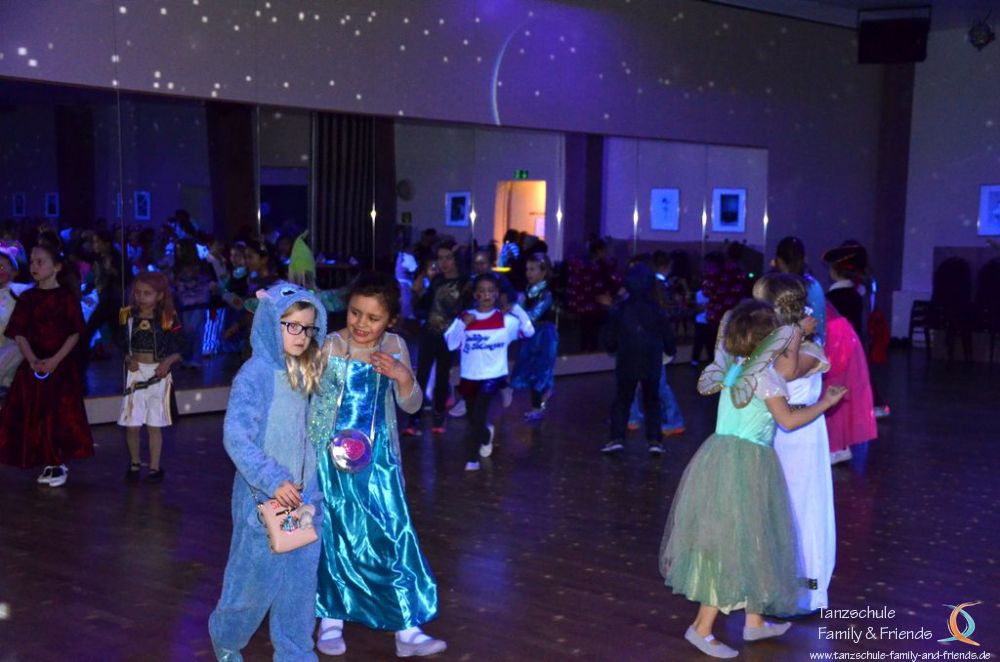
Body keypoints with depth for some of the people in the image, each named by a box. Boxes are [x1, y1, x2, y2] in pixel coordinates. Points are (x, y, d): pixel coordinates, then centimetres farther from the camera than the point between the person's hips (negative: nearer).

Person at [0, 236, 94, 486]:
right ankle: (48, 463, 15)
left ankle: (60, 463, 9)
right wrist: (33, 360, -15)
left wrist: (55, 360, -18)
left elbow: (75, 334, -8)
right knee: (34, 415, 3)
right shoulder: (27, 298, 5)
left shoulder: (66, 297, -5)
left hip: (63, 365, -4)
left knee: (62, 414, -3)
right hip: (34, 365, 4)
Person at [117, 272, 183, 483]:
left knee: (155, 425, 6)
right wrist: (128, 359, -10)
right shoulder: (128, 316, 0)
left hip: (158, 375, -1)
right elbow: (122, 345, 8)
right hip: (136, 373, 2)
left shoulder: (168, 318, -6)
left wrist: (168, 362, -18)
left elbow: (179, 349, -2)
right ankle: (134, 463, 24)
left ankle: (154, 467, 17)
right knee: (132, 425, 3)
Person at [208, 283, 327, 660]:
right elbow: (235, 437, -22)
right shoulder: (254, 375, -15)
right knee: (255, 577, 8)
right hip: (263, 498, -6)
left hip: (303, 497, 6)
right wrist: (273, 481, -26)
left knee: (301, 580, 10)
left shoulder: (305, 374, 6)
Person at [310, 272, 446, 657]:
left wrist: (402, 376, -14)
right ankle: (331, 621, 27)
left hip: (378, 459, 3)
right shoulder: (329, 347, -13)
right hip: (331, 457, -3)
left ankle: (407, 630, 9)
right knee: (333, 538, 9)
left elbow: (411, 406, 5)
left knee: (393, 536, 1)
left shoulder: (394, 347, -1)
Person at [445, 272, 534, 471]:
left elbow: (529, 331, -9)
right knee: (473, 418, 17)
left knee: (477, 416, -16)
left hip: (493, 375, -3)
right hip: (469, 376, 3)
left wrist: (516, 307, -14)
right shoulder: (464, 318, 0)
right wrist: (462, 324, -17)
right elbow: (451, 344, -5)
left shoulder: (505, 319, -3)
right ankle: (486, 435, 51)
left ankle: (472, 457, 5)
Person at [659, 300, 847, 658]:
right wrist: (824, 403, 0)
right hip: (746, 464, -8)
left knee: (748, 540, 17)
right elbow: (788, 419, -12)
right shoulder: (765, 375, -13)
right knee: (735, 543, -3)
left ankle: (754, 621, 28)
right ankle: (702, 628, 1)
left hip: (721, 458, 8)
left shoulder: (732, 368, 10)